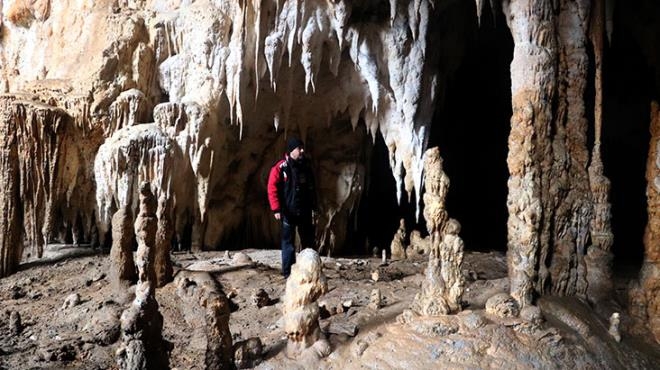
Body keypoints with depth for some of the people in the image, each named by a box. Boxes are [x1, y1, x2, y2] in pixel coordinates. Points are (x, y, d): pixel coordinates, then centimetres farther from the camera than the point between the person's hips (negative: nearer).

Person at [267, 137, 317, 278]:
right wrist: (276, 209, -15)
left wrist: (314, 207, 14)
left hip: (305, 211, 6)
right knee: (288, 242, 1)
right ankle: (288, 272, 8)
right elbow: (272, 189, -11)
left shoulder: (306, 166, 8)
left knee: (308, 241, 11)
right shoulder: (280, 167, -10)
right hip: (288, 212, -5)